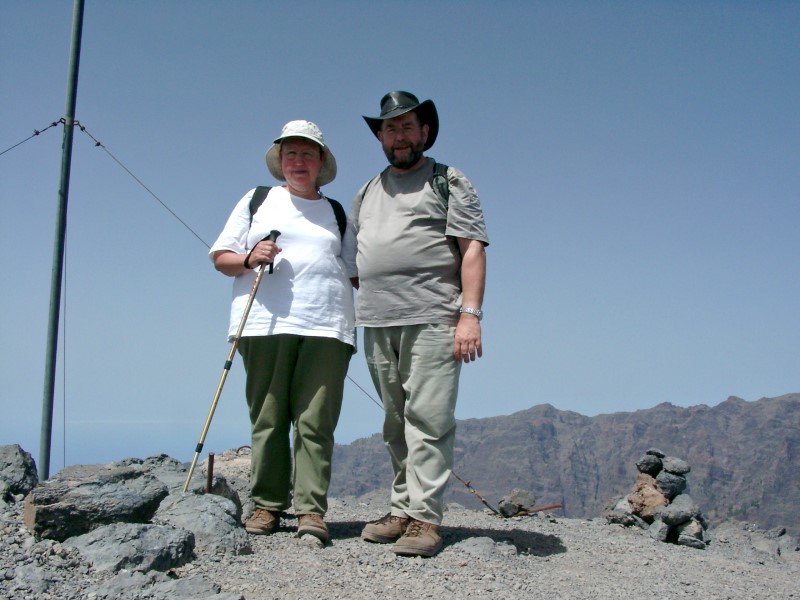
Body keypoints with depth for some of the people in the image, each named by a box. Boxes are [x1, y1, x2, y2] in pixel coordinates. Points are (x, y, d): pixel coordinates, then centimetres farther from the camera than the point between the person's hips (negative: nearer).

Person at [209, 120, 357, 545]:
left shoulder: (337, 213, 23)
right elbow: (220, 257, 14)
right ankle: (267, 505, 8)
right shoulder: (257, 200, 18)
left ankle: (311, 510, -3)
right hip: (266, 324, 0)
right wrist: (249, 259, -6)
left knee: (315, 422, -5)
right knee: (268, 419, 0)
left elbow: (356, 274, 20)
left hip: (326, 328, 1)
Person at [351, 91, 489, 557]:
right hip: (377, 324, 6)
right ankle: (403, 511, 16)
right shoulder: (368, 191, 23)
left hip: (431, 321, -6)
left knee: (428, 421, -9)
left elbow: (473, 250, -4)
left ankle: (425, 519, -5)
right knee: (396, 426, 9)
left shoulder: (450, 182, 5)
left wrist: (470, 314, -14)